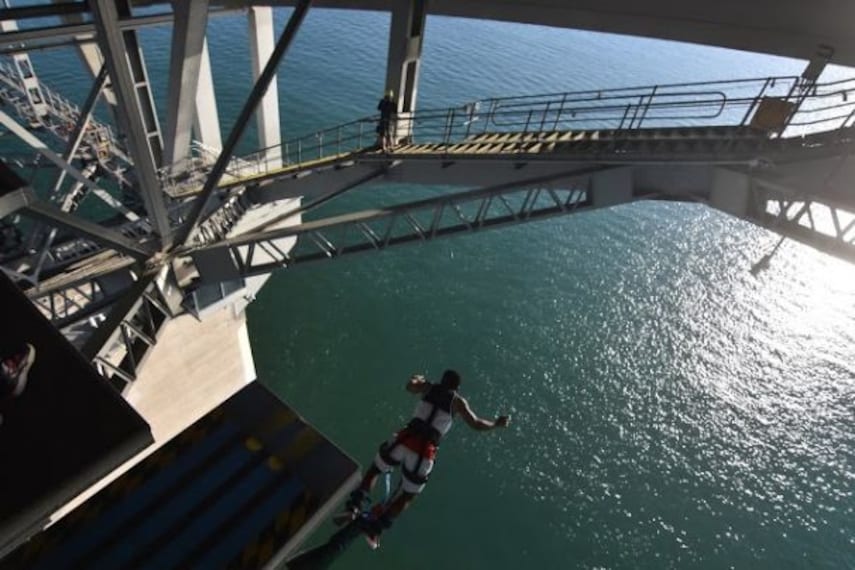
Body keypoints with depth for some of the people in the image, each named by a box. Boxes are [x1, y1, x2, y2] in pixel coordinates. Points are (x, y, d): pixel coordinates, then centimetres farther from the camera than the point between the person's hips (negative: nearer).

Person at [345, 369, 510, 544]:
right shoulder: (458, 400, 8)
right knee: (408, 496, 24)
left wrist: (416, 379, 20)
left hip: (404, 441, 1)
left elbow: (410, 386, -4)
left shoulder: (430, 387, 13)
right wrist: (497, 423, 17)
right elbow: (476, 424, -1)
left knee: (374, 470, 29)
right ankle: (374, 528, 18)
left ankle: (354, 507, 11)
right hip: (423, 454, -1)